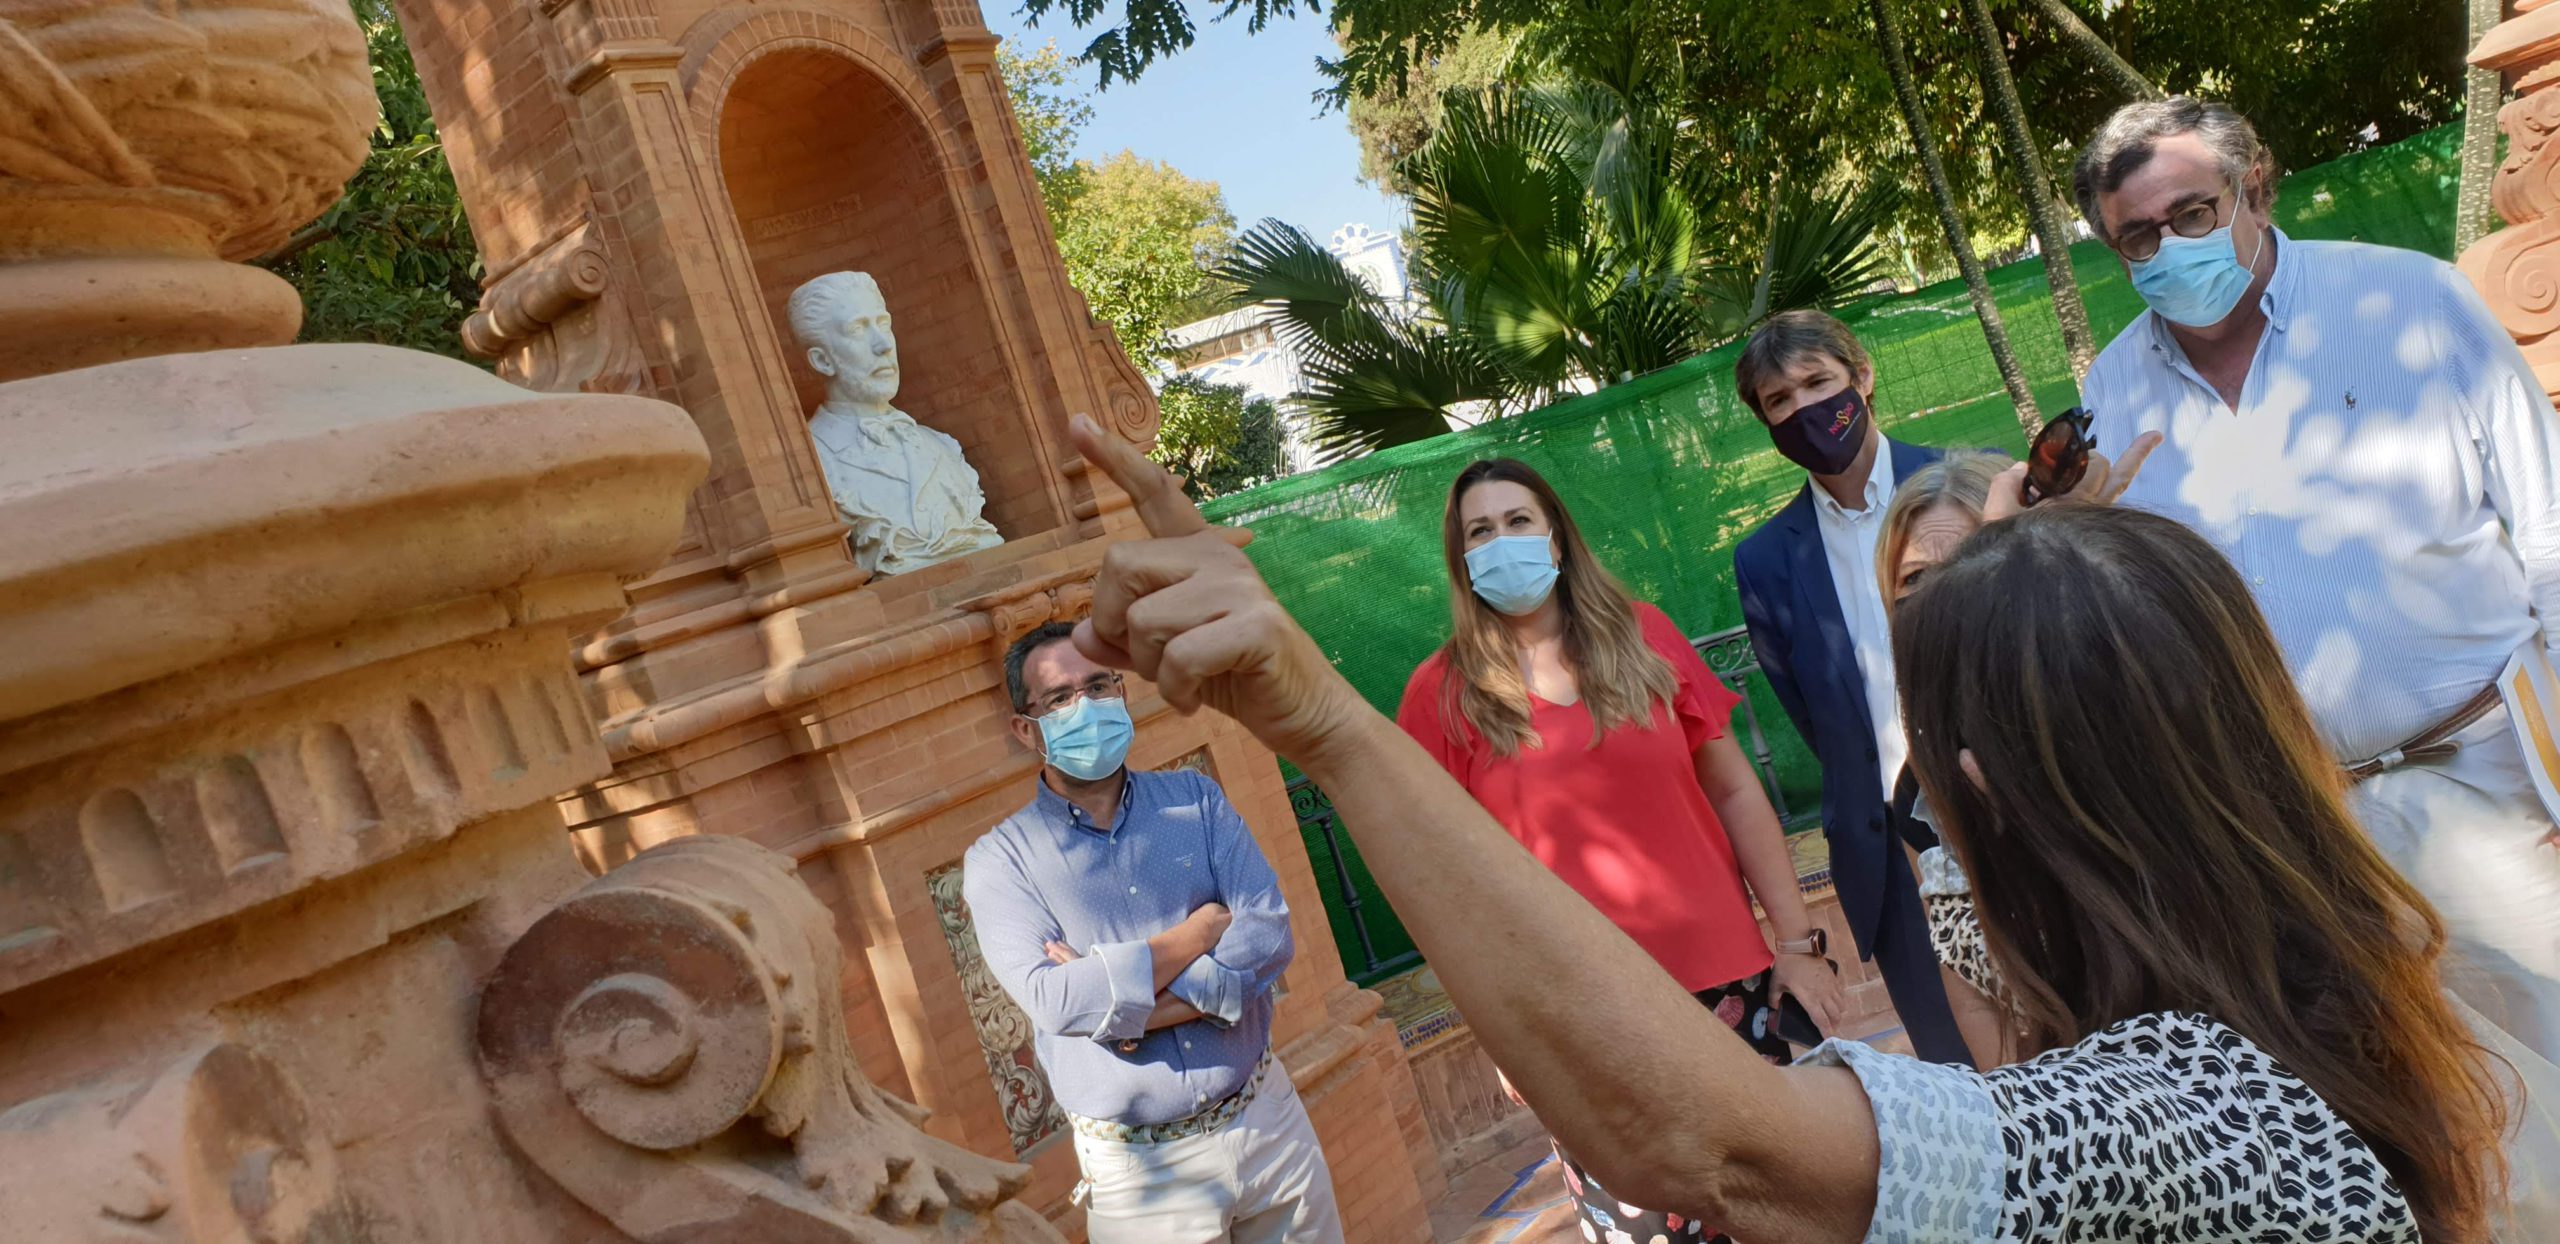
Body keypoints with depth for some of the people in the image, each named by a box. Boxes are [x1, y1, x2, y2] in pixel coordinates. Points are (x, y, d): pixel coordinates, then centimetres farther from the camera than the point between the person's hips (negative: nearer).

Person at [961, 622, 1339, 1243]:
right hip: (1138, 1167, -3)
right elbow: (1052, 1000, -21)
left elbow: (1272, 933, -10)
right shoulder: (1000, 858, -7)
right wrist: (1205, 929, -15)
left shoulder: (1195, 798, 2)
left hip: (1267, 1118, 3)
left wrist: (1129, 1008, -20)